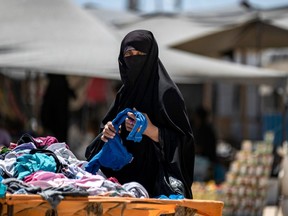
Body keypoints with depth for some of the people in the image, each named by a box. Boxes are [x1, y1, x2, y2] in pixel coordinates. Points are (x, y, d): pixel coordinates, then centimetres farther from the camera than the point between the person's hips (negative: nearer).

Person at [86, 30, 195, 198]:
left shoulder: (166, 93, -6)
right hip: (125, 176, 6)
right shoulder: (125, 92, 15)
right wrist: (106, 133, 1)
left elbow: (183, 140, -8)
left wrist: (151, 130, -21)